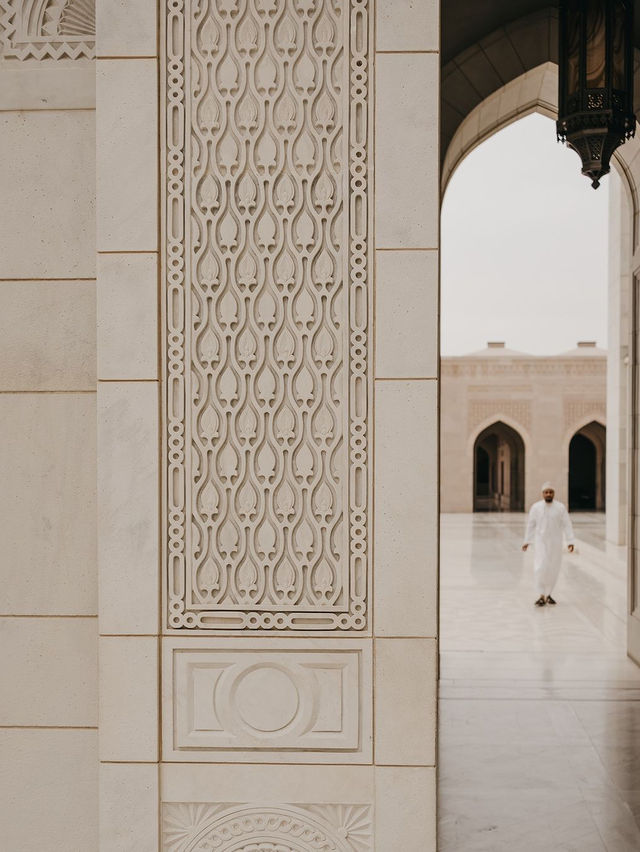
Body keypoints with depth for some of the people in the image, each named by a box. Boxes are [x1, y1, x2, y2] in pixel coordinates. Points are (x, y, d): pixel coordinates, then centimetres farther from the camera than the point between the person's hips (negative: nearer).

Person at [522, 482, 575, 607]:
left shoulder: (561, 507, -3)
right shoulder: (536, 507, -2)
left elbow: (567, 525, -5)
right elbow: (530, 525, 5)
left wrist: (571, 542, -12)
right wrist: (526, 541, 7)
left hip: (555, 544, 1)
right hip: (540, 542, -1)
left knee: (553, 569, 7)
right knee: (540, 568, -12)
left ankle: (548, 594, 23)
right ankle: (541, 596, -8)